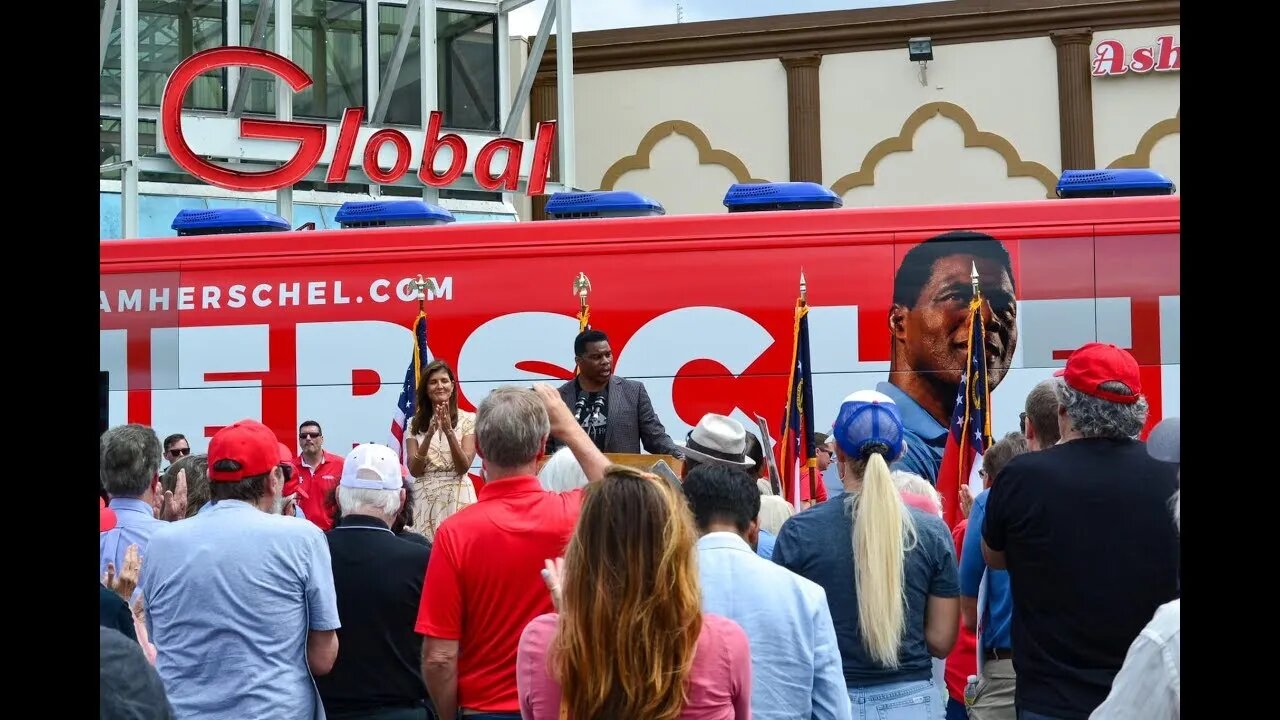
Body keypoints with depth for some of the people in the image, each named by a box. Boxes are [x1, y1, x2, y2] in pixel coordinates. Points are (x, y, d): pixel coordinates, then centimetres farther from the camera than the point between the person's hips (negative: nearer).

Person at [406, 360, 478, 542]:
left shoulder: (468, 420, 1)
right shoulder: (415, 423, 7)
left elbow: (463, 467, -8)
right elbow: (414, 470, -3)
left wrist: (449, 431, -20)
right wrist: (429, 434, -16)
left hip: (457, 497, -2)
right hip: (424, 499, 2)